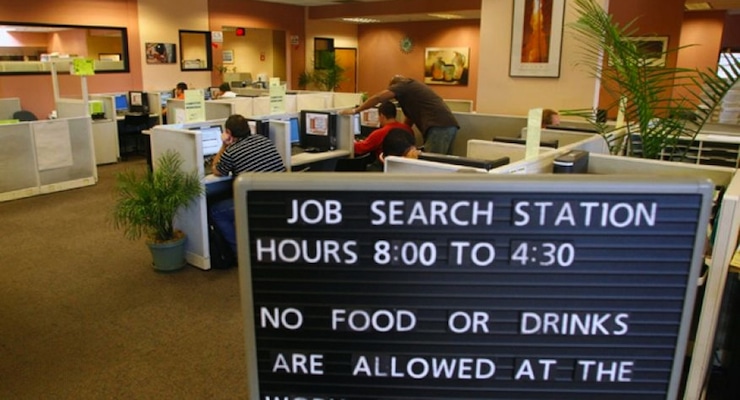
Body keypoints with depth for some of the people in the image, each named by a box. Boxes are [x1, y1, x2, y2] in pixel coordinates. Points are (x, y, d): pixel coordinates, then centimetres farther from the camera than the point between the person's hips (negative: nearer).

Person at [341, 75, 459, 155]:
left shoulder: (403, 85, 6)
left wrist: (355, 110, 8)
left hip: (439, 126, -9)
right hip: (449, 126, 9)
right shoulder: (412, 87, 32)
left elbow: (377, 98, 1)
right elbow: (410, 118, 32)